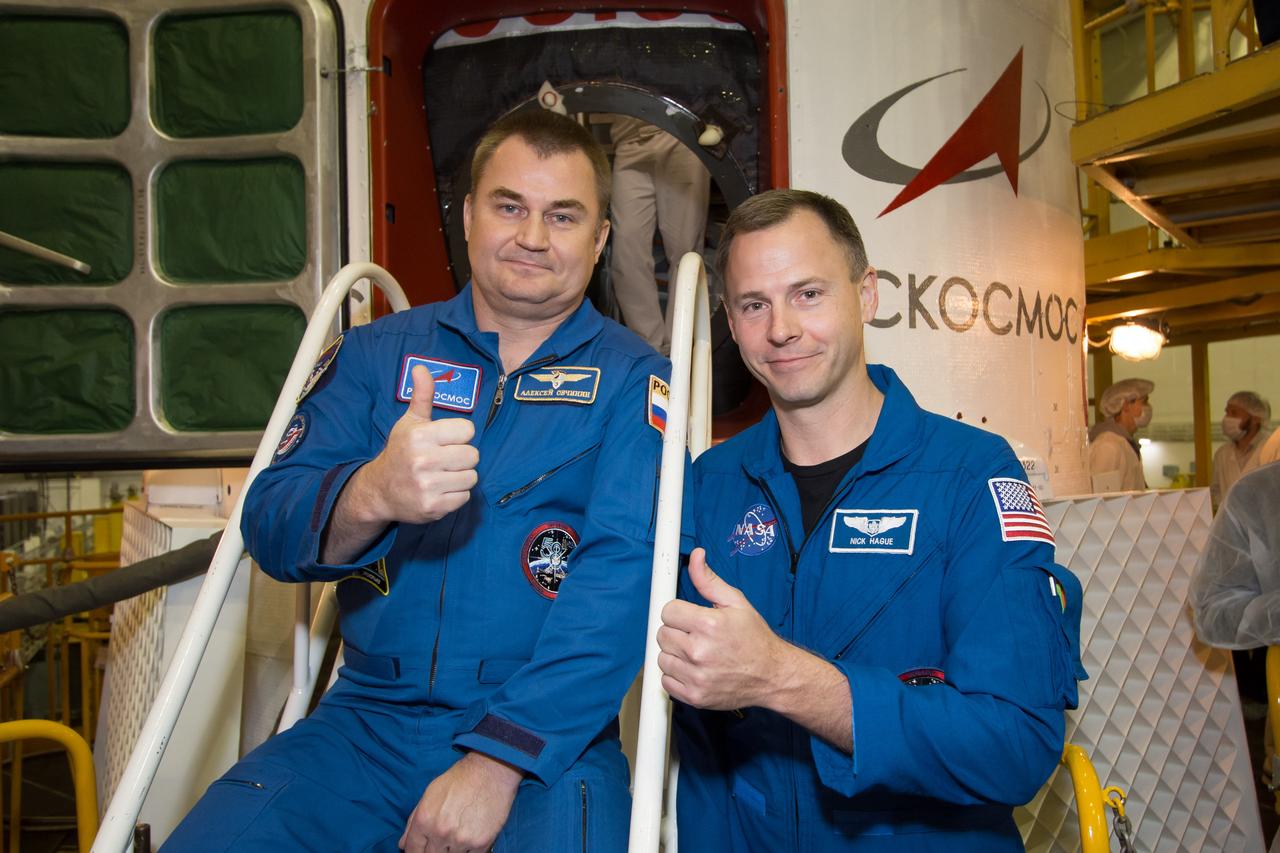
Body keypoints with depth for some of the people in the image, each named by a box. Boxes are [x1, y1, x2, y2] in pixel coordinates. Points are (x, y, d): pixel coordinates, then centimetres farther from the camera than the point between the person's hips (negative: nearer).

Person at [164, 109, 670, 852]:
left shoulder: (633, 380, 1)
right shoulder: (375, 354, 8)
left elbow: (624, 569, -11)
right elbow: (269, 526, -1)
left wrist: (496, 762, -19)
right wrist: (371, 494, -25)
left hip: (547, 736, -2)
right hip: (367, 721, 3)